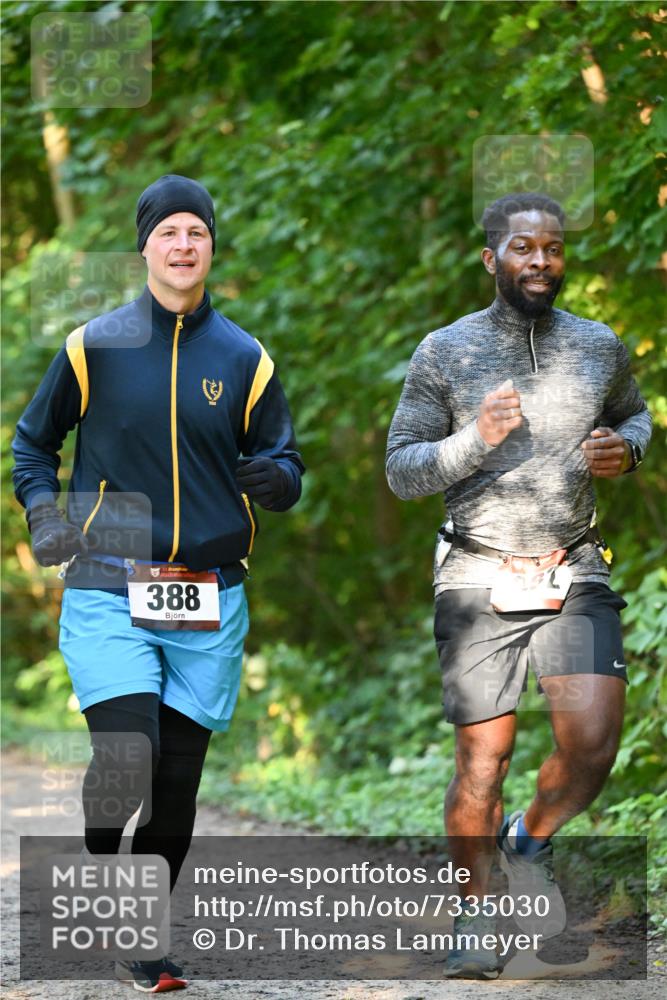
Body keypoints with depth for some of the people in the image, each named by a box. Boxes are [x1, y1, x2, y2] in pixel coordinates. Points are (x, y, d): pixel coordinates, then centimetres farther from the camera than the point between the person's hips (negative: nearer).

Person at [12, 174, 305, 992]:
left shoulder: (244, 360, 8)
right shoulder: (93, 347, 4)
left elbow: (285, 468, 11)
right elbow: (32, 442, 15)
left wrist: (275, 477, -13)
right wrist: (43, 517, -1)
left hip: (209, 600, 2)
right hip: (107, 591, -2)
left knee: (177, 779, 2)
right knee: (125, 754, -18)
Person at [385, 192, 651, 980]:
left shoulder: (598, 348, 3)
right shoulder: (445, 353, -4)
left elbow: (633, 415, 23)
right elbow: (402, 472, -3)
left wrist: (624, 451, -1)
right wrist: (475, 440, -20)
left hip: (574, 579, 2)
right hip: (480, 582, -1)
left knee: (592, 741, -15)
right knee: (483, 758, -1)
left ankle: (531, 841, 15)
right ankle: (476, 912, 18)